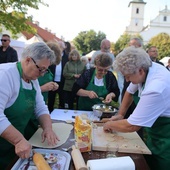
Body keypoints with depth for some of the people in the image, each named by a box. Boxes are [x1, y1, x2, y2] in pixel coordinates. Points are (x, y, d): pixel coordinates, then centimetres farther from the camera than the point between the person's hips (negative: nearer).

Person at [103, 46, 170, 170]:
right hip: (154, 130, 7)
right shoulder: (144, 69, -11)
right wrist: (120, 115, 5)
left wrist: (110, 125, -11)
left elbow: (131, 126, -28)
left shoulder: (155, 88, -35)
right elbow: (129, 92, 9)